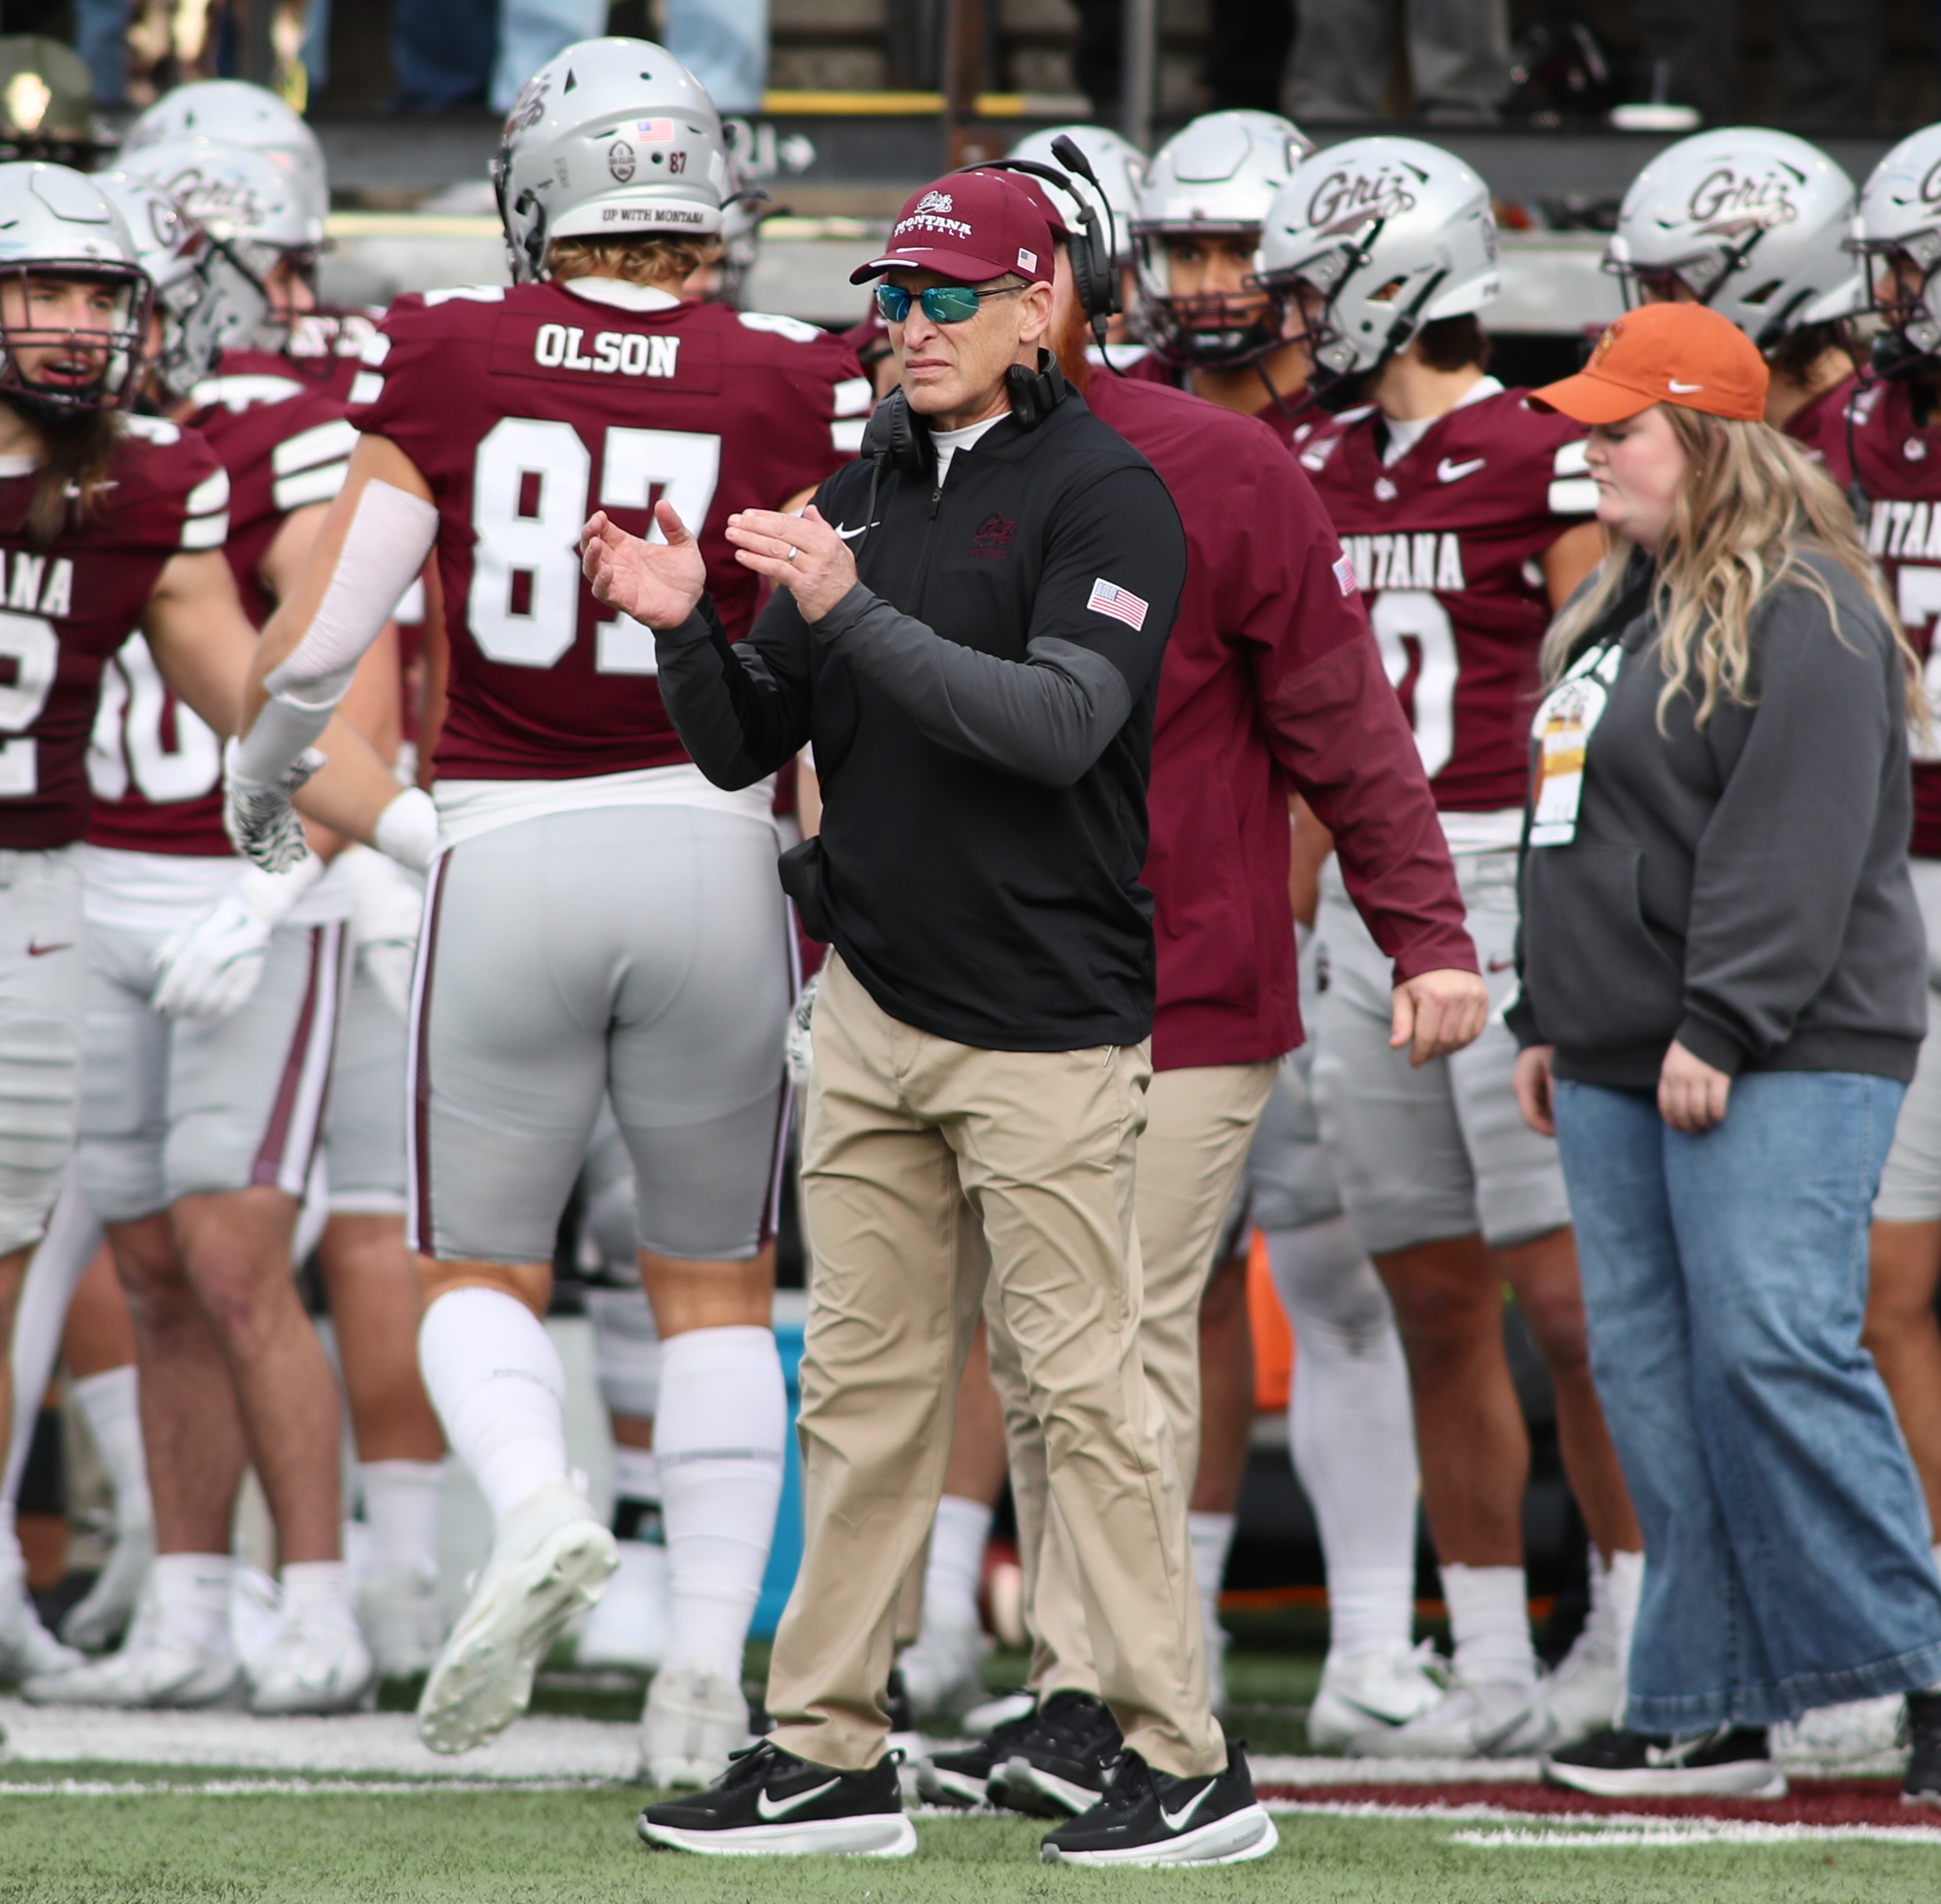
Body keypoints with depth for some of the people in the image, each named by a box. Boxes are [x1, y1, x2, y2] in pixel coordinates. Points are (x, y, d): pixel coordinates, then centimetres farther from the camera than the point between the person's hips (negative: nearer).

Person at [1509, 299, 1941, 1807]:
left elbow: (1792, 845, -19)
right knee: (1652, 1378, 5)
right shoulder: (1628, 605, 19)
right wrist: (1552, 1017, 22)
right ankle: (1706, 1713, 7)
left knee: (1775, 1349, -17)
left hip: (1778, 1059, -10)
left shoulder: (1801, 612, -11)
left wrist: (1721, 1029, -22)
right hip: (1621, 1063, 10)